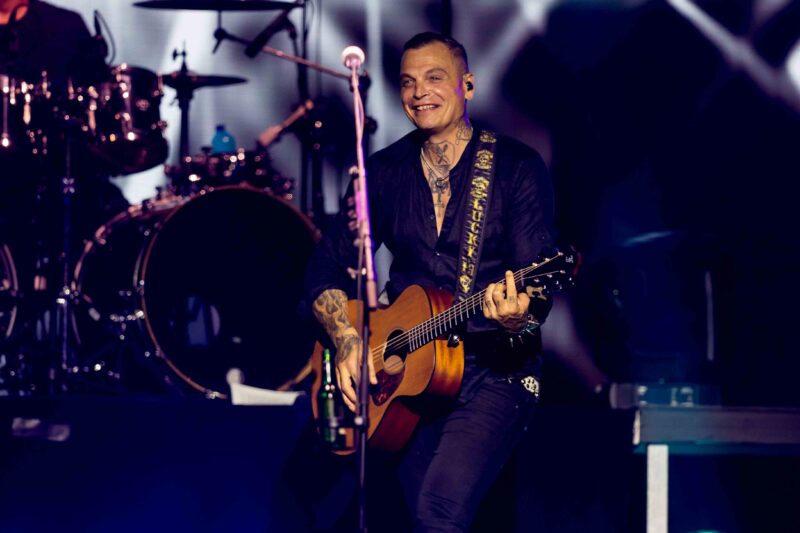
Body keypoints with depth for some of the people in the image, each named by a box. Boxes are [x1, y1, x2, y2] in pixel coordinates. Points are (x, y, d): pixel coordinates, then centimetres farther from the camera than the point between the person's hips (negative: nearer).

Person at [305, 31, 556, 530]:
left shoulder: (518, 166, -2)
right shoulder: (384, 171, 10)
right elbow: (328, 265, 11)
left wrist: (517, 316, -32)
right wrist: (347, 341, -6)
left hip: (495, 371, -4)